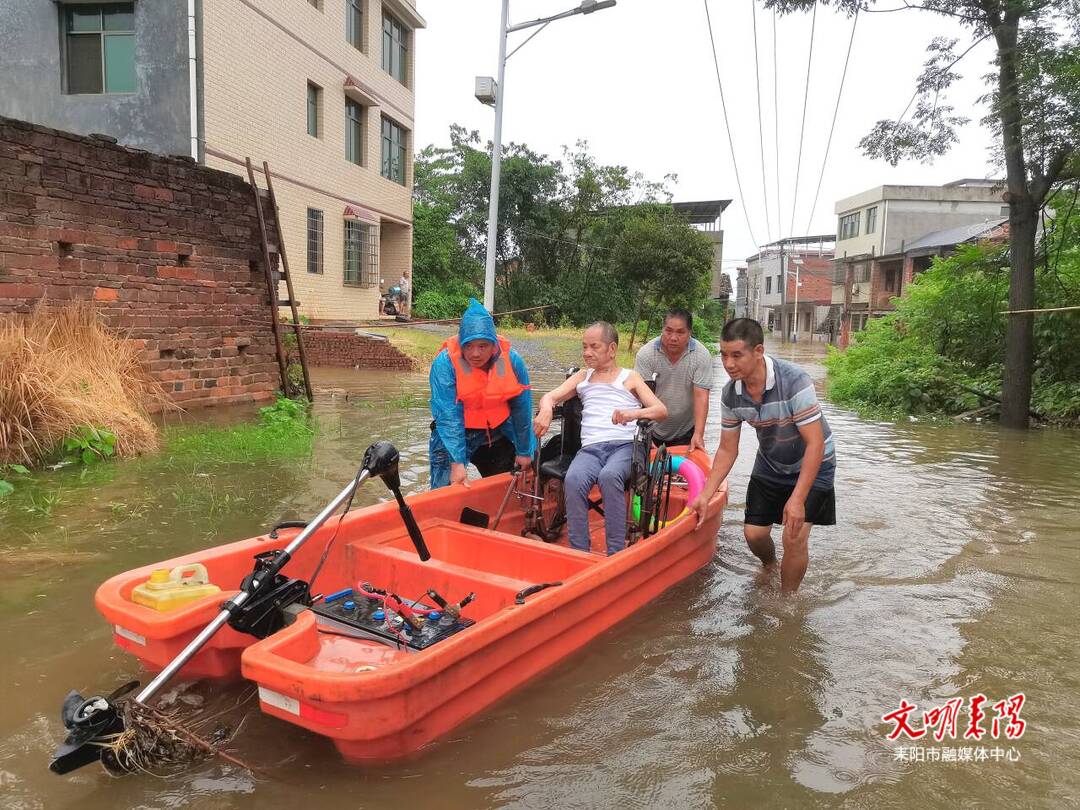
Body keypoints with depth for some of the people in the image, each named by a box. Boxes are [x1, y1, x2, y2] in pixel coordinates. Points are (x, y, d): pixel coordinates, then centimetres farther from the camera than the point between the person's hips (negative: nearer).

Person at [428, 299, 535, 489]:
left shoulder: (512, 361, -13)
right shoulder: (444, 364, -22)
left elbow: (522, 409, -4)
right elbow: (448, 416, -25)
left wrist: (524, 451, 2)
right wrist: (457, 463, -31)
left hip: (498, 435, 3)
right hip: (453, 437, -3)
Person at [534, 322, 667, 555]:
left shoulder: (630, 378, 16)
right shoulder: (583, 377, 28)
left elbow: (661, 411, 4)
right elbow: (550, 397, 16)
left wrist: (634, 413, -18)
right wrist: (546, 409, -10)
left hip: (625, 445, -2)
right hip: (590, 448, 3)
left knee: (609, 476, -37)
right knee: (573, 480, -32)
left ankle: (617, 552, -32)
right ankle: (579, 552, -27)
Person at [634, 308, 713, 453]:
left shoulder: (702, 356, -13)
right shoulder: (646, 354, -14)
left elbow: (701, 396, -17)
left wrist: (698, 435, -26)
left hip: (686, 432, 0)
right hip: (653, 431, 0)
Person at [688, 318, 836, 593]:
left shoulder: (794, 380, -32)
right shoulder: (731, 394, -15)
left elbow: (815, 443, -30)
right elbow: (727, 450, -4)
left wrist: (798, 498, -35)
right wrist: (705, 496, -11)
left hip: (812, 465, -5)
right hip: (770, 464, 5)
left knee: (794, 537, -15)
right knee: (754, 533, 4)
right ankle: (769, 568, 39)